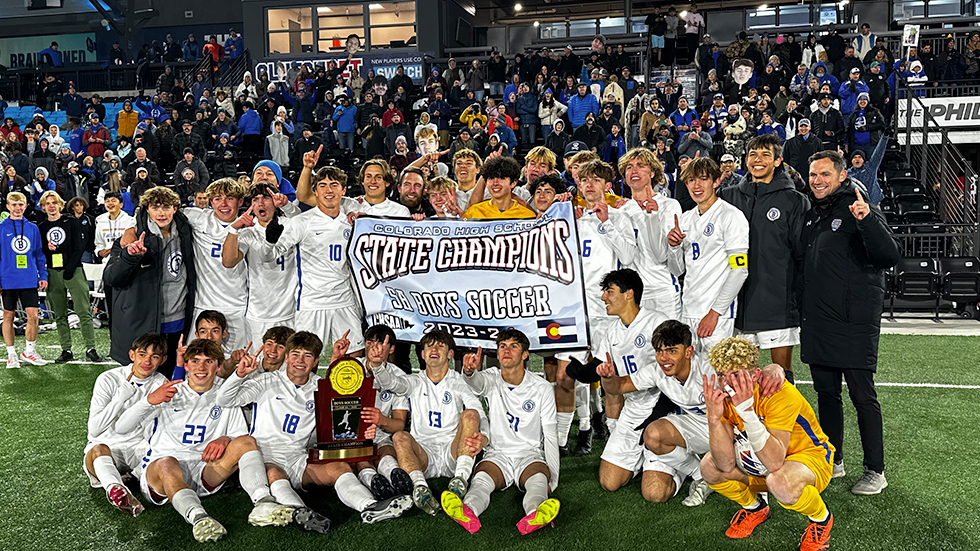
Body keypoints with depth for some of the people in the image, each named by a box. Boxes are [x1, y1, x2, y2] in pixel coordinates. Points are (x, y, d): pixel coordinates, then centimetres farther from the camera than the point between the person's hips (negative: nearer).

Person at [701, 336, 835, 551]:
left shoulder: (780, 393, -31)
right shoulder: (722, 396, -17)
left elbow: (774, 463, -41)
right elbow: (726, 464, -25)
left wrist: (747, 411, -48)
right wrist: (714, 418, -38)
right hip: (759, 465, 5)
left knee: (779, 482, -37)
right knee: (709, 467, -19)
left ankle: (821, 517, -1)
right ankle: (755, 508, 13)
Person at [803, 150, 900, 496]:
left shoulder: (858, 210, -8)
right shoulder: (812, 215, 13)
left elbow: (891, 257, -21)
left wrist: (867, 220, -33)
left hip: (854, 323, -7)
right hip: (817, 322, 7)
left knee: (862, 396, -1)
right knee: (826, 392, 14)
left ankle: (875, 471, 10)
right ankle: (832, 460, 27)